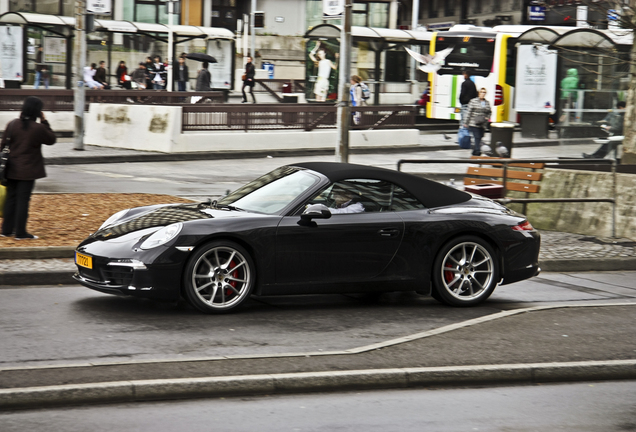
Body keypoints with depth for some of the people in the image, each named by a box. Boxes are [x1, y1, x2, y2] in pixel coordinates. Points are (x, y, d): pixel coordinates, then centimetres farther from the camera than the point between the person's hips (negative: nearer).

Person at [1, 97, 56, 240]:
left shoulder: (12, 124, -1)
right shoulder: (38, 128, -16)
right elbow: (51, 139, 0)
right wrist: (44, 122, 2)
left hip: (12, 169, 5)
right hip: (28, 171, -5)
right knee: (23, 200, 0)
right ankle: (20, 232, 3)